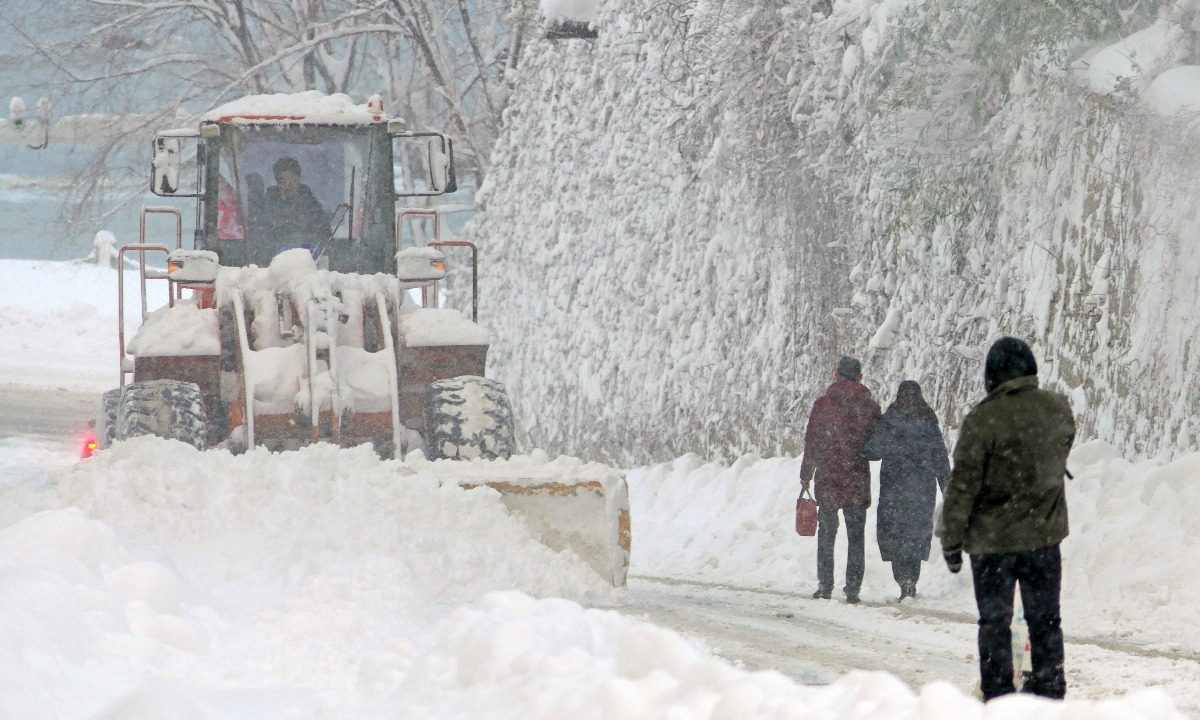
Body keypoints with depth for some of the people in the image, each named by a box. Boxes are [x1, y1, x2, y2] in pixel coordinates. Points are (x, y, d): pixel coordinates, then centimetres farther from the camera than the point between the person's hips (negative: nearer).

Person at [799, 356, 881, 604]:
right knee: (856, 537, 6)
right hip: (858, 481, 1)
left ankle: (825, 585, 4)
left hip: (827, 478, -1)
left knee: (826, 533, 8)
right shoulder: (869, 407, -2)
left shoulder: (823, 404, -4)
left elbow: (812, 442, -2)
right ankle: (853, 588, 2)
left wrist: (806, 476, 5)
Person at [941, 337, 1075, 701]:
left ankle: (998, 694, 4)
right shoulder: (1059, 410, -2)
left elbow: (964, 484, -13)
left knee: (994, 620, 5)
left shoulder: (984, 419, -16)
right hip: (1045, 534, 4)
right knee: (1045, 618, 13)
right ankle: (1049, 688, 15)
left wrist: (952, 539, -5)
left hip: (993, 538, -4)